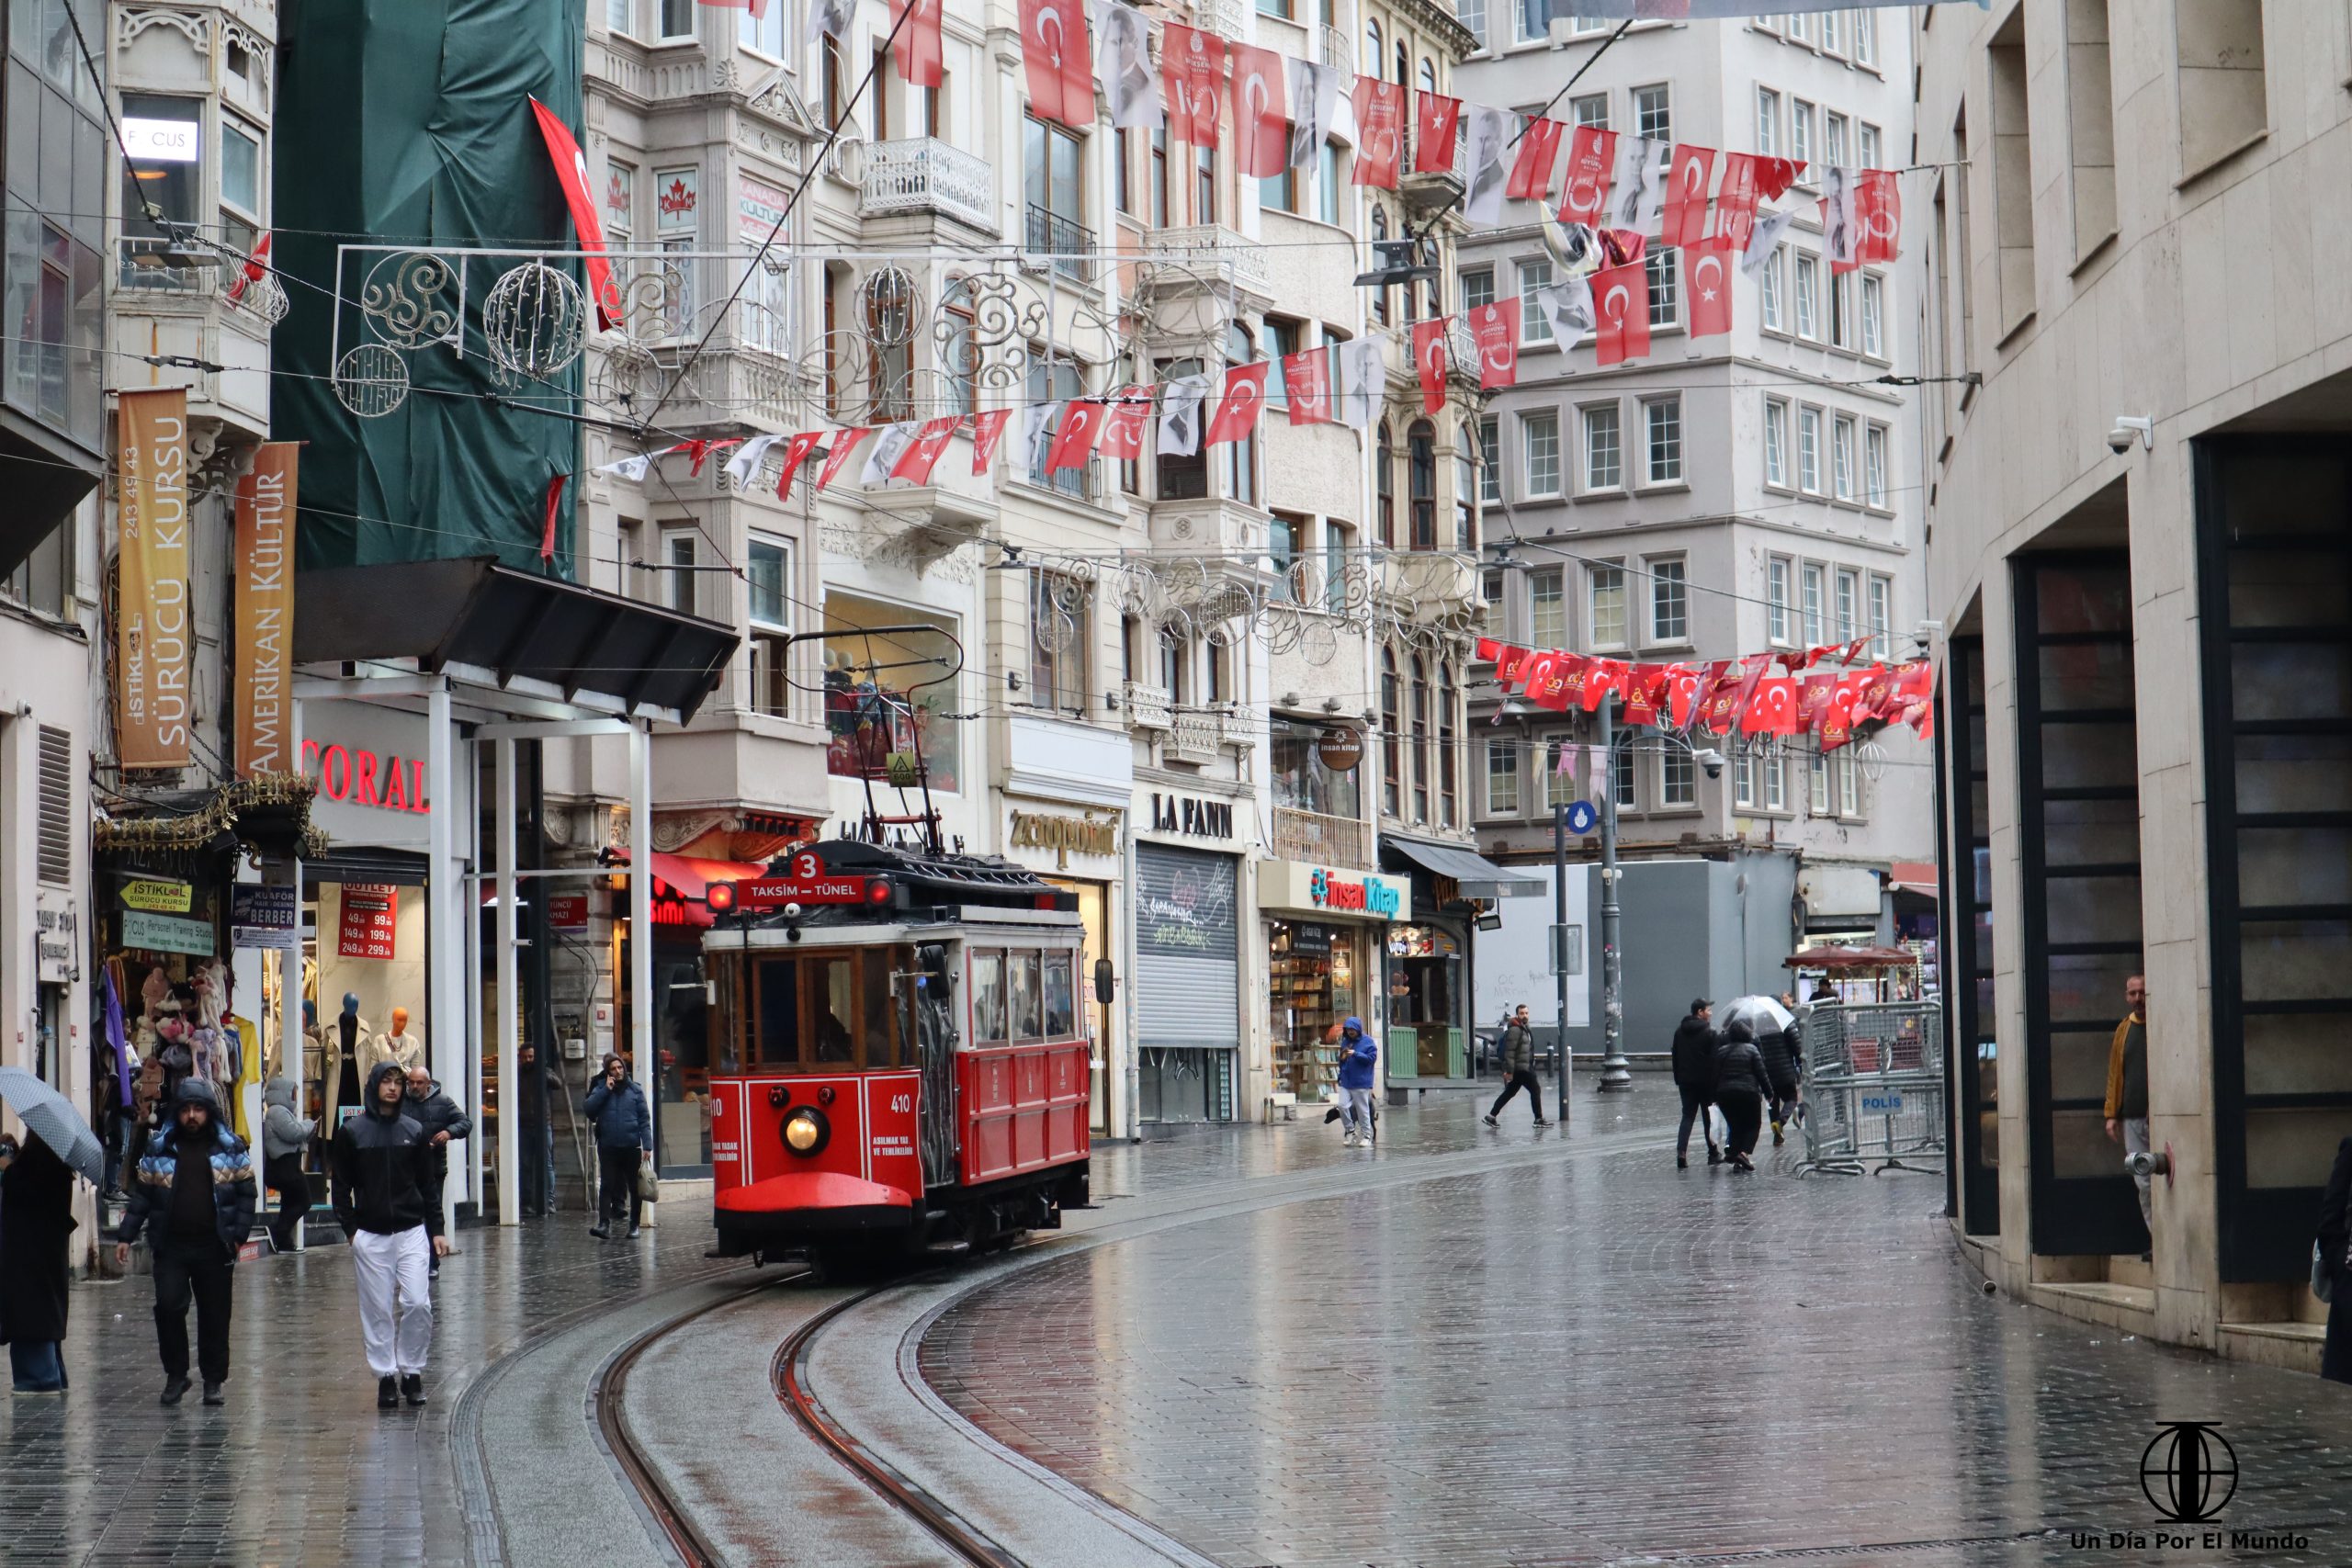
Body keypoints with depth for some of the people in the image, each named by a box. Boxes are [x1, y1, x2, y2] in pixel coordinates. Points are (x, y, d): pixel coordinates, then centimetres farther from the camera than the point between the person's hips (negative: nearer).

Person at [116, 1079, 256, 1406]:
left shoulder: (231, 1149, 5)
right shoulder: (158, 1149, 7)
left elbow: (246, 1193, 5)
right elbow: (141, 1195, 9)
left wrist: (239, 1235, -5)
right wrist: (126, 1236, 3)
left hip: (213, 1247, 0)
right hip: (171, 1247, 0)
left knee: (215, 1315, 5)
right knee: (168, 1306, -10)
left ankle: (214, 1380, 15)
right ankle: (175, 1374, 6)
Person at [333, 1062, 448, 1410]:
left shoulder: (414, 1131, 7)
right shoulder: (352, 1132, 3)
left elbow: (429, 1185, 12)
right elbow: (341, 1186, 5)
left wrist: (436, 1231, 6)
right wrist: (350, 1229, -3)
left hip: (411, 1232, 1)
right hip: (370, 1237, -1)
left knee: (417, 1304, -7)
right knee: (378, 1310, 1)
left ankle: (412, 1371, 7)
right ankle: (385, 1376, 9)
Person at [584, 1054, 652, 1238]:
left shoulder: (635, 1090, 3)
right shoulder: (601, 1089, 6)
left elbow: (644, 1119, 0)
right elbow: (588, 1109, -8)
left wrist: (647, 1145, -7)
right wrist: (605, 1090, -13)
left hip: (631, 1147, 0)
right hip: (608, 1147, 0)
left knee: (634, 1187, 7)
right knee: (608, 1185, -6)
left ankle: (634, 1225, 17)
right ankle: (604, 1223, -11)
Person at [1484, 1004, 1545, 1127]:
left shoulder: (1525, 1029, 17)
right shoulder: (1514, 1030, -15)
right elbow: (1509, 1052, -19)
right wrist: (1509, 1071, -23)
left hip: (1525, 1068, 10)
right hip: (1519, 1068, -10)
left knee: (1509, 1093, 12)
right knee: (1535, 1090, -7)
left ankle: (1491, 1116, 15)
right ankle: (1539, 1119, -2)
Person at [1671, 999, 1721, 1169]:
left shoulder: (1679, 1031, 8)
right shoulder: (1709, 1032, -10)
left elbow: (1675, 1057, 12)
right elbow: (1714, 1060, -13)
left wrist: (1678, 1079, 17)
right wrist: (1716, 1085, -10)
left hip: (1686, 1081, 4)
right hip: (1705, 1081, -4)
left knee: (1687, 1117, 4)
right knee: (1709, 1117, 10)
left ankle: (1681, 1153, -13)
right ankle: (1713, 1153, 16)